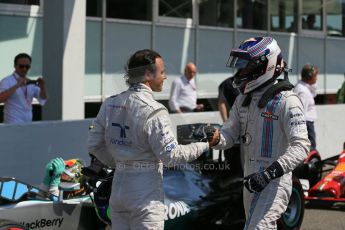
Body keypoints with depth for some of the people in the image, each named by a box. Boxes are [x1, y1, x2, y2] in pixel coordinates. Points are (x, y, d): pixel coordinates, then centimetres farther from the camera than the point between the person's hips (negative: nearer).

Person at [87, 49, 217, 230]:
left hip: (118, 188, 7)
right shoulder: (153, 111, -16)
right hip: (146, 195, -7)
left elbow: (94, 145, 9)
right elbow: (171, 155, -15)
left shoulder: (109, 105, 4)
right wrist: (204, 144, -4)